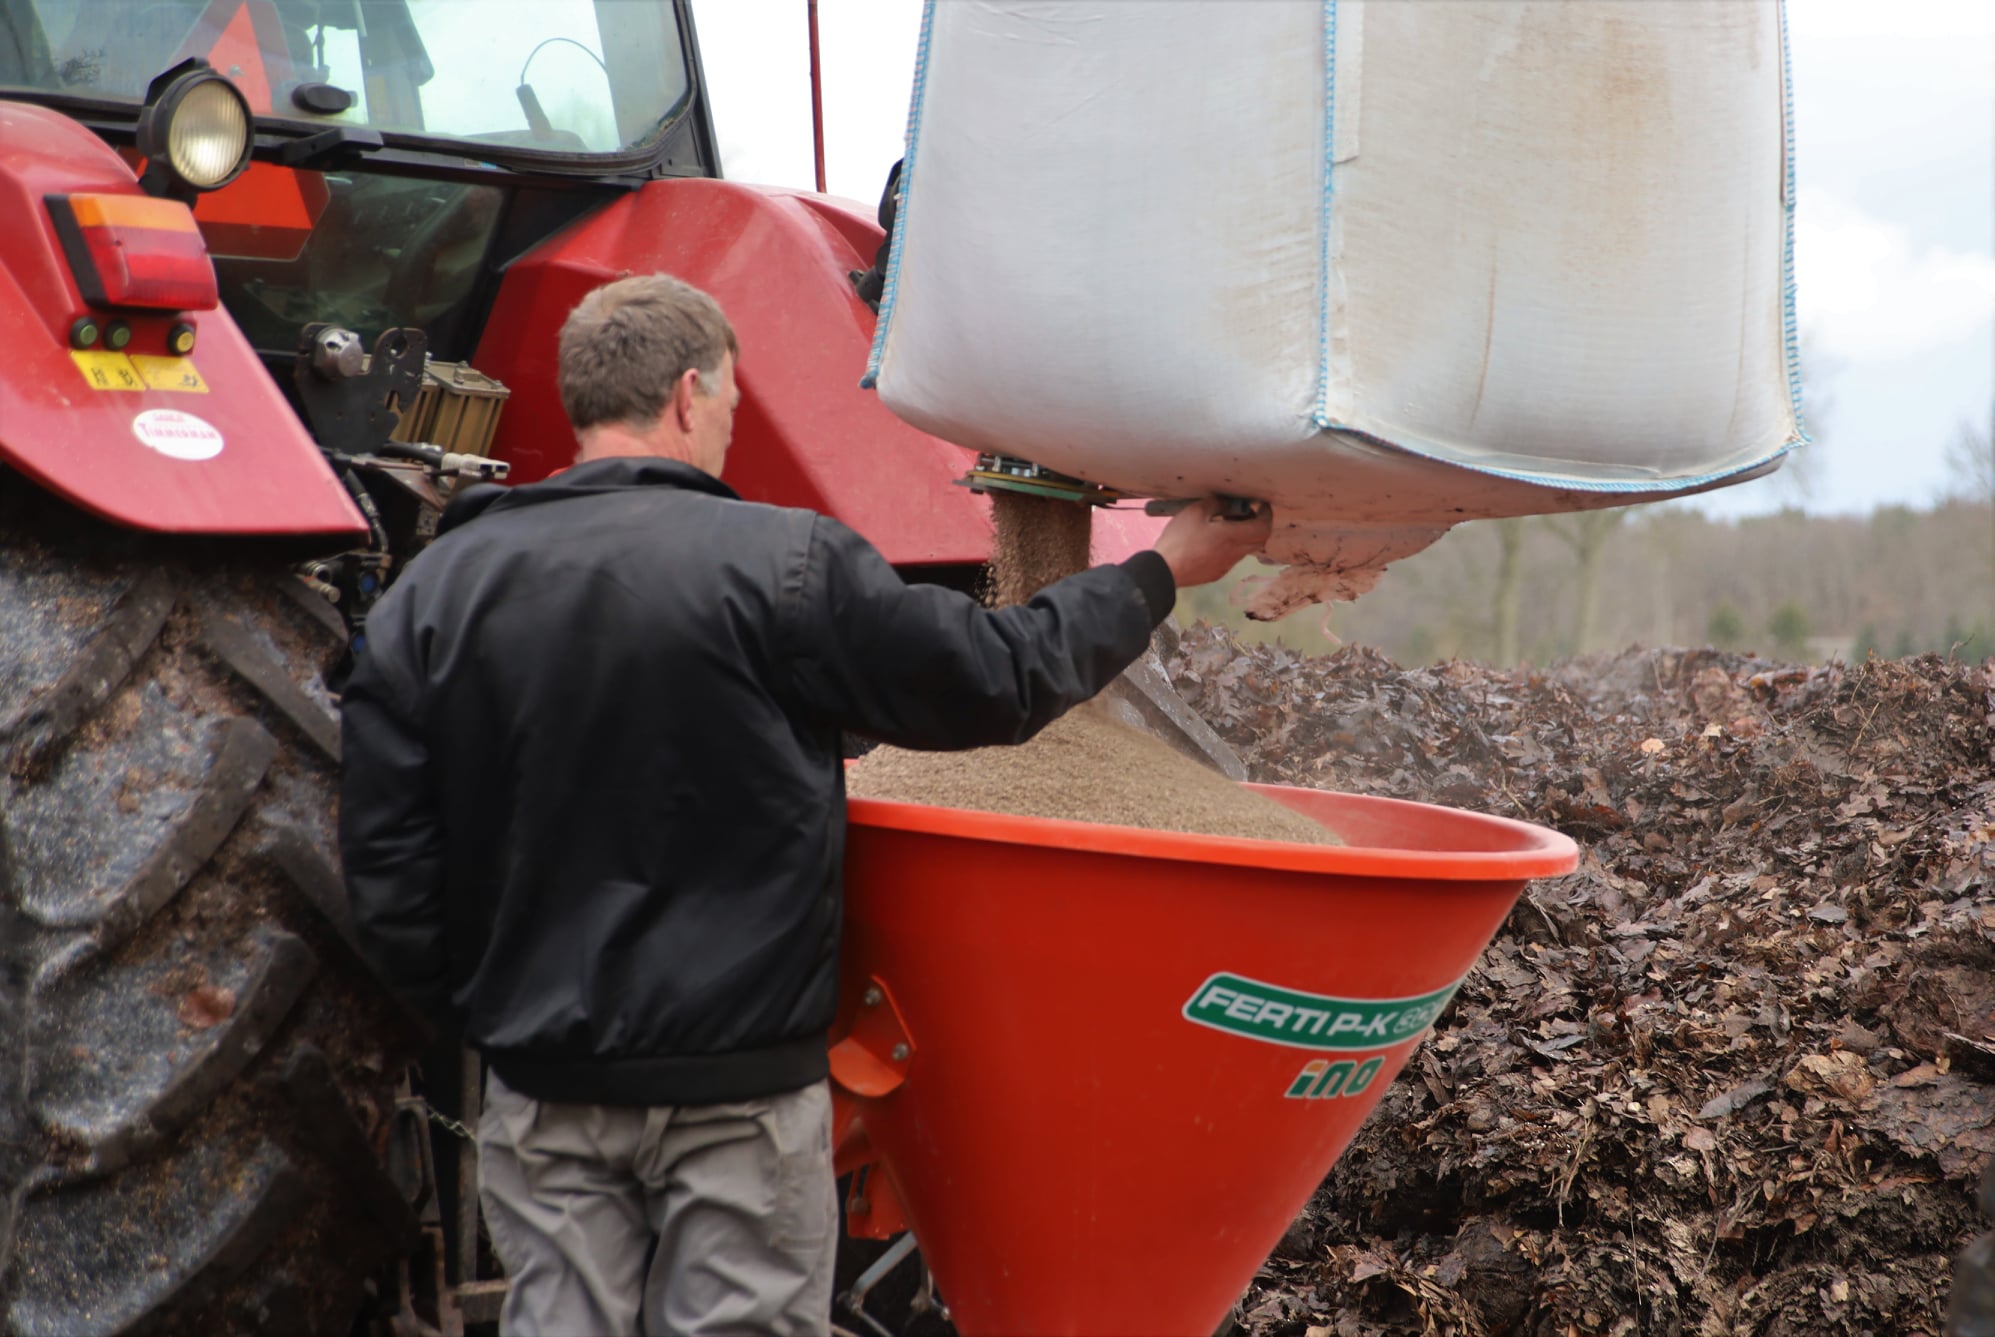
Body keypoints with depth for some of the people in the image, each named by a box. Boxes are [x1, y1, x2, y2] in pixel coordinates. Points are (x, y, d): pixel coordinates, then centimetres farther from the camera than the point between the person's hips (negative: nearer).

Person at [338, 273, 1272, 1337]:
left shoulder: (434, 591, 0)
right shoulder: (787, 567, -12)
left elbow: (388, 880, 0)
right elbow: (998, 679, -3)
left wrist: (489, 1020, 13)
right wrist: (1159, 572, 11)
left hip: (541, 1089, 4)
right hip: (741, 1087, -4)